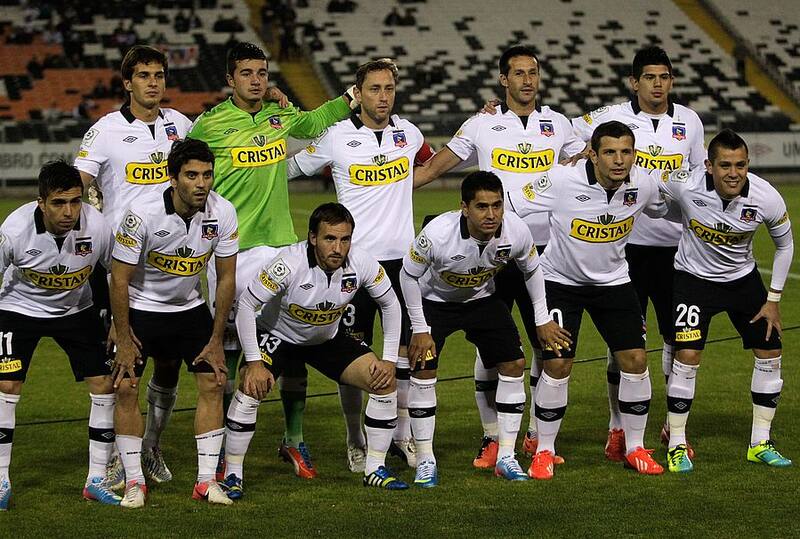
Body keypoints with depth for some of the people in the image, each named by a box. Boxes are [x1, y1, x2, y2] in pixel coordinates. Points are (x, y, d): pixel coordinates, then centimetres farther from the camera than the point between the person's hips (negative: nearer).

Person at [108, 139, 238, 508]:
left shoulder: (223, 213, -17)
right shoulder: (143, 213, -27)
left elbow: (226, 277, -5)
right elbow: (119, 278, -18)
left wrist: (216, 340, -4)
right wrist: (123, 340, -14)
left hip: (189, 307, 3)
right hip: (141, 308, -3)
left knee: (213, 383, -6)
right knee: (126, 387, -11)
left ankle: (206, 480, 0)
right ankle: (134, 481, -1)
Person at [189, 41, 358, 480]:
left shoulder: (280, 116, 7)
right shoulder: (209, 124, -6)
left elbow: (313, 122, 29)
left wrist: (351, 100, 19)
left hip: (279, 243, 4)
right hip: (230, 247, -4)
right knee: (227, 349, 0)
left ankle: (294, 440, 15)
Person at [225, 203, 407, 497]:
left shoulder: (362, 263, -23)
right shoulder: (290, 263, -34)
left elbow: (390, 304, -4)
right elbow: (246, 304, -24)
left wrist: (389, 360, -8)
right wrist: (254, 362, -26)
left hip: (328, 338, 4)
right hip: (277, 335, -4)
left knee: (385, 382, -9)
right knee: (251, 387, -27)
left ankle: (375, 469, 6)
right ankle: (233, 476, -12)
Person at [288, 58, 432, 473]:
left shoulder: (408, 133, 7)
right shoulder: (337, 136, -5)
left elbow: (432, 162, 31)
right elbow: (290, 168, 5)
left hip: (401, 256, 3)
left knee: (408, 345, 5)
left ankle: (403, 434, 17)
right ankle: (355, 440, 14)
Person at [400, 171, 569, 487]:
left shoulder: (516, 232, -27)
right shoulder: (437, 234, -37)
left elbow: (531, 269, -3)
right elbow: (409, 274, -19)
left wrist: (543, 320, 1)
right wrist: (420, 329, -16)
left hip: (482, 300, 3)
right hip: (434, 300, -3)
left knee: (514, 364, -5)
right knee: (423, 372, -16)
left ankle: (506, 457, 5)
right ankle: (425, 461, -3)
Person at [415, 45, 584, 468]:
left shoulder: (557, 124, 8)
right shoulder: (481, 125, 2)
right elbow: (432, 169, 6)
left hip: (543, 248, 2)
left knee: (548, 343, 4)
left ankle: (538, 434, 16)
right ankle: (491, 437, 9)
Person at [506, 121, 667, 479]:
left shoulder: (643, 184, -13)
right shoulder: (562, 181, -26)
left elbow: (664, 210, 11)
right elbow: (507, 207, -19)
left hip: (613, 279, 3)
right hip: (560, 279, -3)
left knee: (635, 360, -3)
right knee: (557, 366, -10)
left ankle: (635, 448, 14)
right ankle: (544, 452, 8)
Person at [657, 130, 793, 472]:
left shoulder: (767, 199, -23)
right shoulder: (685, 186, -30)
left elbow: (784, 244, -4)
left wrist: (773, 299, -2)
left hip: (743, 278, 3)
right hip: (694, 276, -3)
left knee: (770, 353, 3)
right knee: (687, 357, -15)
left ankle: (760, 443, 18)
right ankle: (676, 446, -1)